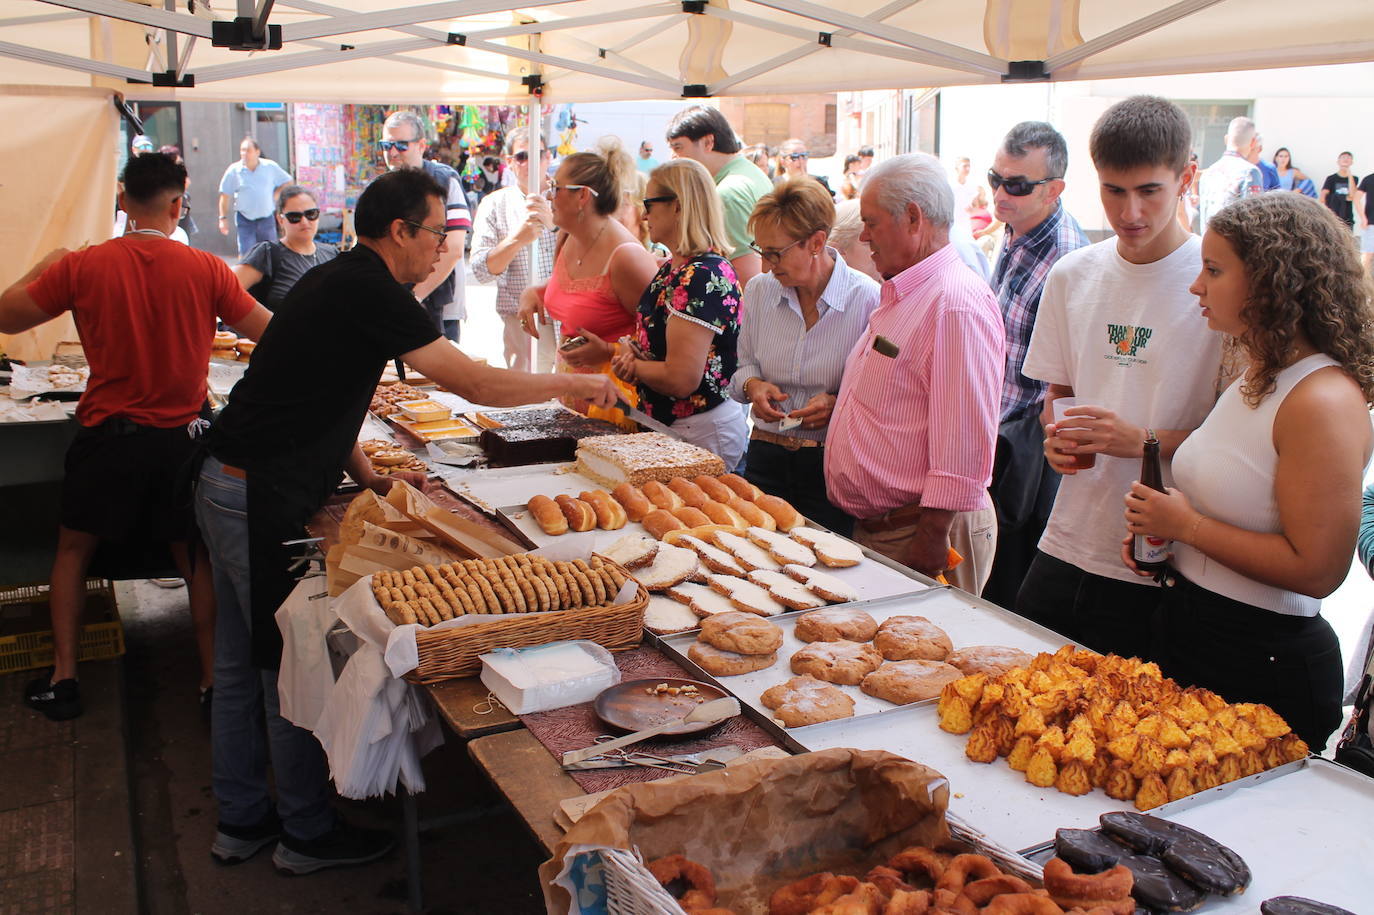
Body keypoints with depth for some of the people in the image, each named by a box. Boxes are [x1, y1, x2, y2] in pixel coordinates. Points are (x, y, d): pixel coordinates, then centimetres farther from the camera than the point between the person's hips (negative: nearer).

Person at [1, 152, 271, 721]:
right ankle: (214, 679, 18)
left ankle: (63, 678, 24)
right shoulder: (207, 270, -10)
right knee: (196, 558, 15)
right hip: (180, 438, 0)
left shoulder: (81, 267, -9)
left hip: (108, 436, 0)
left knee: (73, 550, 20)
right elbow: (270, 331, 0)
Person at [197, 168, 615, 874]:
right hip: (263, 501, -10)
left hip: (226, 487, 10)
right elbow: (477, 384, -19)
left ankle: (241, 819, 32)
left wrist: (366, 473, 9)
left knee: (240, 663, 18)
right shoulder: (370, 291, -18)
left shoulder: (337, 280, 13)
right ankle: (307, 835, 19)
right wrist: (571, 383, -7)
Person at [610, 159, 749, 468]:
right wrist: (632, 352, -1)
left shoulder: (703, 276, -21)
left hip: (701, 433, -10)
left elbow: (681, 379, -27)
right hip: (666, 426, 10)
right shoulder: (671, 268, 10)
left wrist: (633, 365, -8)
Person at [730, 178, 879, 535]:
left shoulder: (867, 299, -11)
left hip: (833, 466, -4)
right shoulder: (759, 291, 3)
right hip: (766, 457, 4)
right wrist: (754, 386, -7)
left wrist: (837, 405, -23)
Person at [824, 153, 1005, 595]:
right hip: (871, 527, 10)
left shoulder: (959, 305, -19)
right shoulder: (898, 297, 14)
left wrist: (932, 538, -23)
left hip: (919, 534, -10)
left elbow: (965, 446, -24)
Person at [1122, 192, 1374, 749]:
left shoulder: (1324, 401, -21)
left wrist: (1188, 525, -18)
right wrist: (1159, 531, 2)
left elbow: (1317, 570, -25)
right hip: (1190, 636, 9)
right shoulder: (1256, 379, 8)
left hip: (1265, 666, -9)